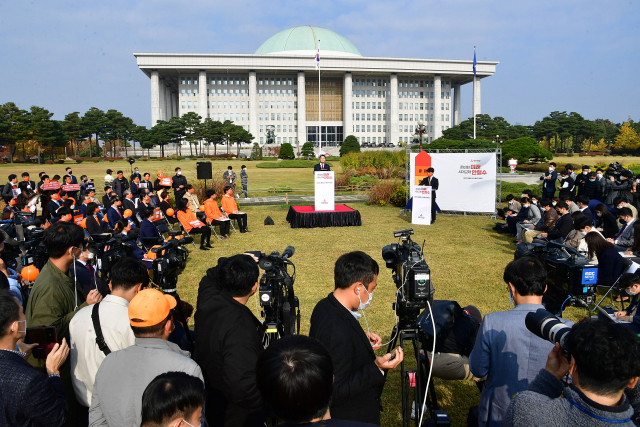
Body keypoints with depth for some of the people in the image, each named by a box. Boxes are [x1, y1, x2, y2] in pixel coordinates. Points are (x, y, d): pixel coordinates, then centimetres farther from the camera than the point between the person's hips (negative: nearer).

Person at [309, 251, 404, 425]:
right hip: (353, 418, -9)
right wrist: (376, 368, -32)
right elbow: (337, 391, -29)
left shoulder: (325, 306, -5)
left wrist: (362, 339, 3)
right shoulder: (337, 330, -34)